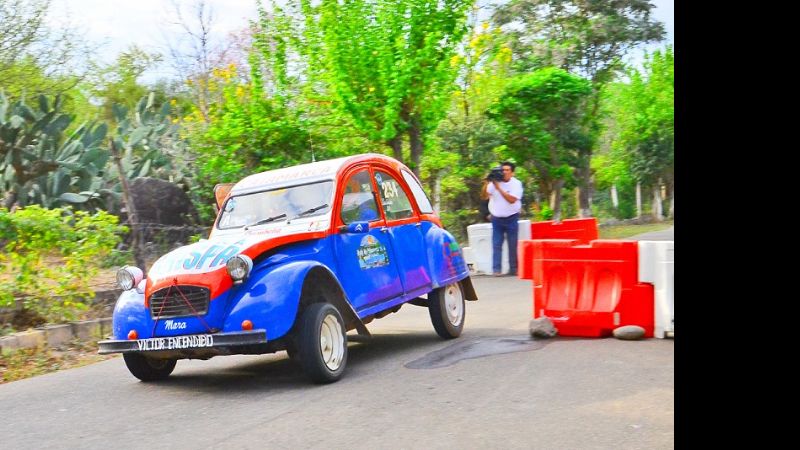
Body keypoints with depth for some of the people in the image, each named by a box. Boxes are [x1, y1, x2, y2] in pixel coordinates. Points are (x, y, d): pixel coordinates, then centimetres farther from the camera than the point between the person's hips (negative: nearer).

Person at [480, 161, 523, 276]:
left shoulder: (516, 184, -7)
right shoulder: (494, 182, 1)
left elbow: (512, 199, -20)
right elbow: (484, 197, -4)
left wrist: (498, 188, -22)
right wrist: (486, 184, -19)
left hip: (511, 218, -2)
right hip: (497, 219, 2)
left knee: (513, 245, 2)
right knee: (496, 245, -3)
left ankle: (513, 269, 10)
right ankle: (496, 269, -4)